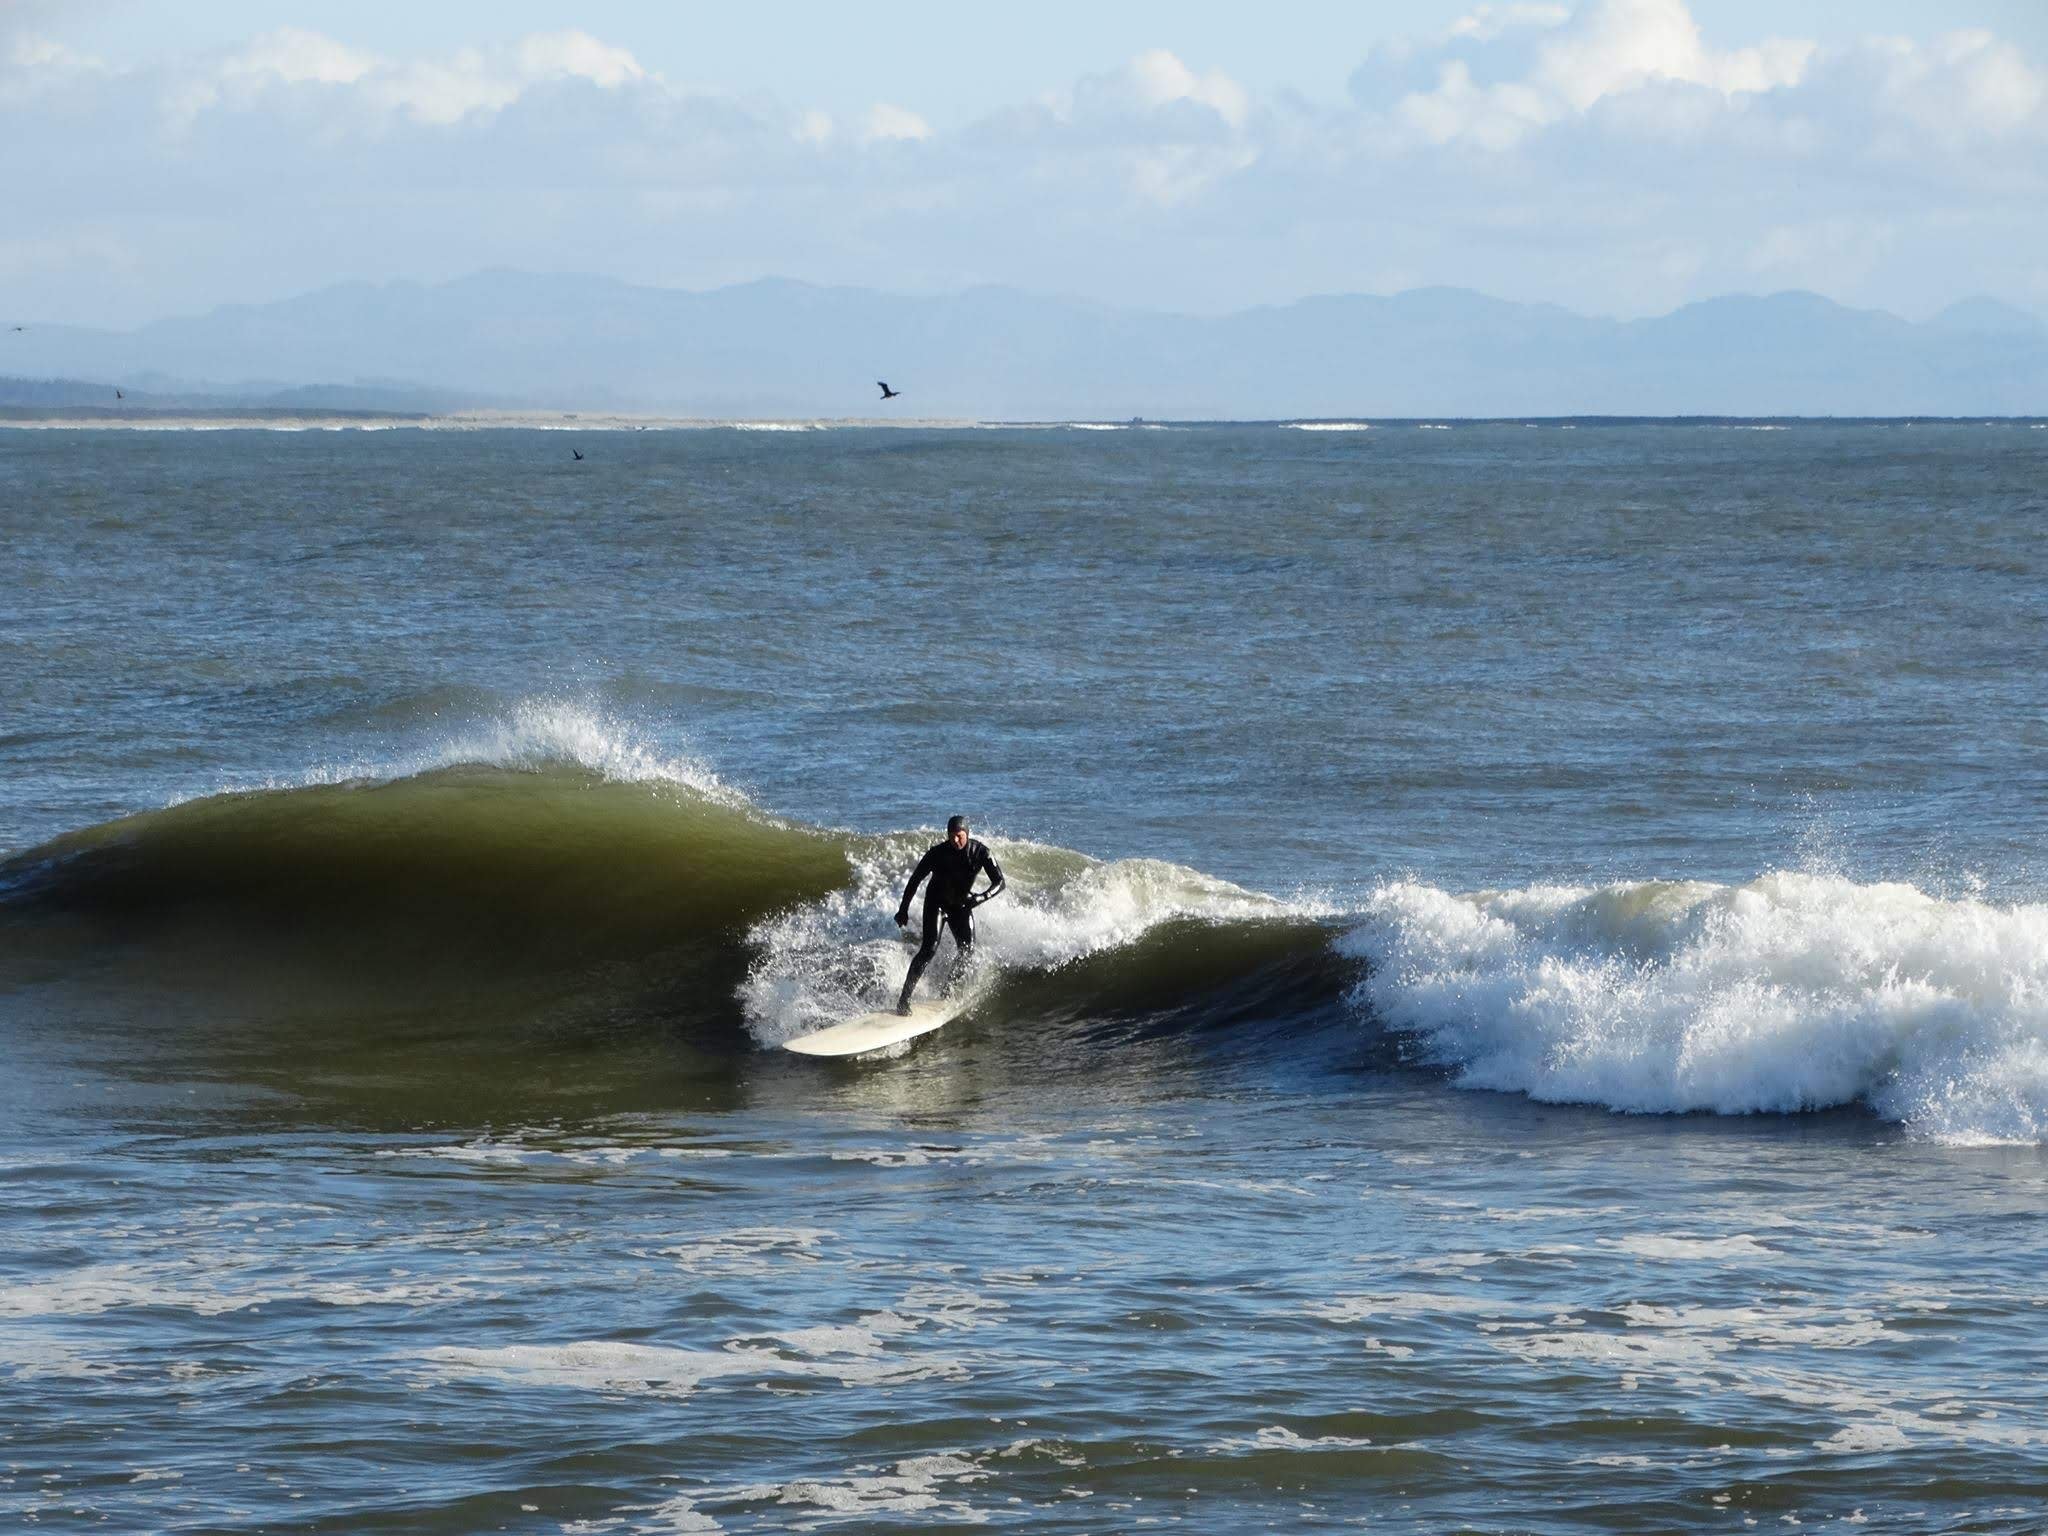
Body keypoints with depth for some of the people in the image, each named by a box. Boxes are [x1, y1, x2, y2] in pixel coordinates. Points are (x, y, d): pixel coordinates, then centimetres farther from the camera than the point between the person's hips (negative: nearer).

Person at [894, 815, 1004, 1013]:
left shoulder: (979, 852, -19)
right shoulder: (938, 852, -24)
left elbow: (999, 882, -17)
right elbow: (915, 879, -13)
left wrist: (983, 896, -38)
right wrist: (903, 909, -9)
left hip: (961, 902, 3)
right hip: (936, 901, -3)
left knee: (967, 948, -7)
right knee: (929, 948, -18)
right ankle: (904, 999, -20)